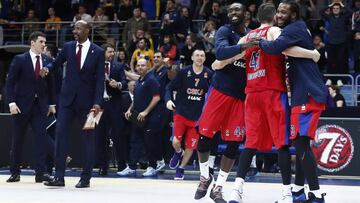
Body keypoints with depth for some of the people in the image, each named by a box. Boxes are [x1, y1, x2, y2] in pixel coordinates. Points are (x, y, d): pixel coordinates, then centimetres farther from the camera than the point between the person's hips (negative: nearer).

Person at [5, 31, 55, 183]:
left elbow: (51, 83, 11)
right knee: (17, 140, 6)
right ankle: (15, 172, 16)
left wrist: (51, 103, 9)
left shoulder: (48, 61, 5)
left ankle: (41, 172, -9)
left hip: (40, 105, 2)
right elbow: (10, 83, -5)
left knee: (41, 137, -9)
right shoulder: (19, 60, -4)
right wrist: (11, 102, -14)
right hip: (22, 105, -2)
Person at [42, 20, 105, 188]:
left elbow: (100, 79, -6)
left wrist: (97, 102, -14)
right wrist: (47, 68, -7)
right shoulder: (68, 47, 4)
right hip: (67, 98, 3)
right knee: (60, 134, -5)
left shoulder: (98, 52, -4)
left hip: (87, 100, -2)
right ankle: (59, 177, -3)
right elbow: (57, 63, 17)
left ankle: (86, 178, 11)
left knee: (88, 138, 4)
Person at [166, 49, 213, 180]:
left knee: (190, 146, 4)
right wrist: (168, 100, -19)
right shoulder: (184, 72, -6)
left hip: (197, 116, 1)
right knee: (176, 142, -11)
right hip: (181, 112, -1)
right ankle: (178, 153, 25)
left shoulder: (209, 74, -3)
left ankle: (181, 169, 25)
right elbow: (170, 87, -2)